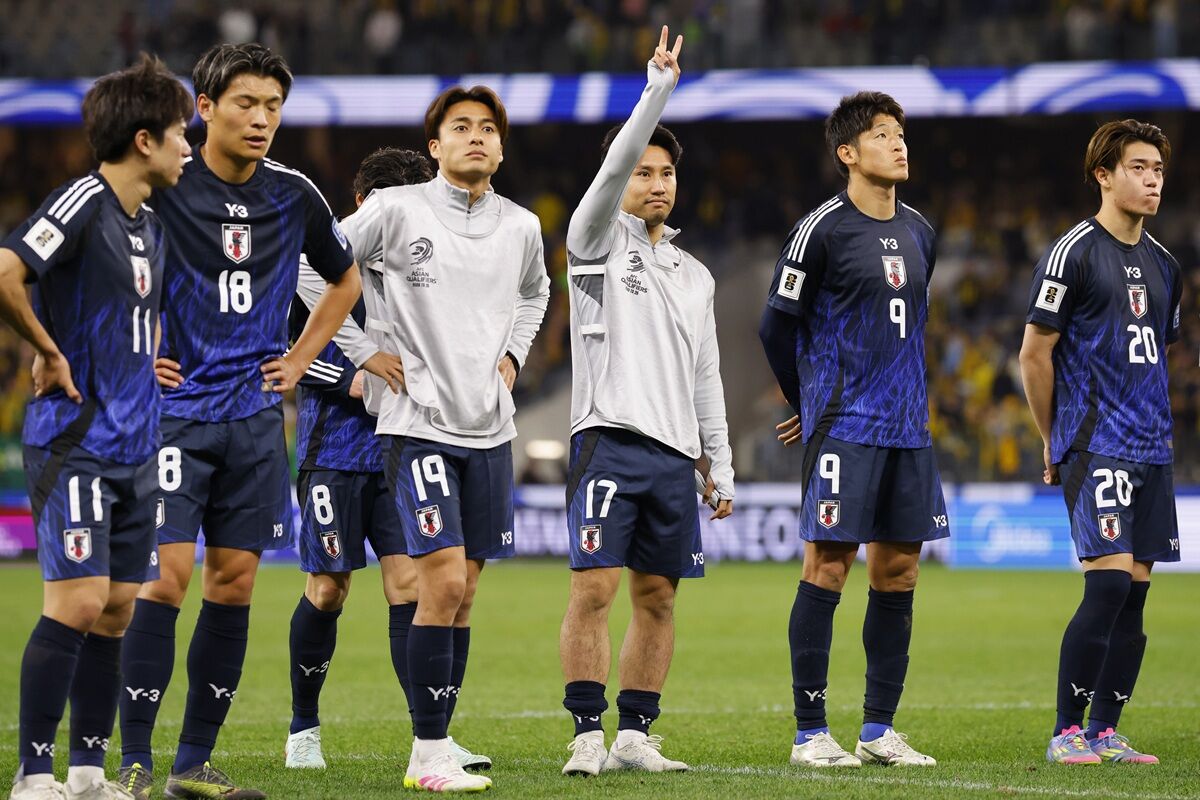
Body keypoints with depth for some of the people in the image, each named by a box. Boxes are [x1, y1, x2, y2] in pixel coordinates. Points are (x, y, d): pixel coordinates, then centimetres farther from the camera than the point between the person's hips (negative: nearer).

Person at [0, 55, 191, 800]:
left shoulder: (150, 224, 15)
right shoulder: (83, 204, -13)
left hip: (134, 447, 9)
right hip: (76, 441, -9)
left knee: (117, 609, 7)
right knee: (78, 602, -13)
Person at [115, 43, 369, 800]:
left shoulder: (294, 195, 6)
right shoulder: (160, 186, -9)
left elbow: (345, 280, 24)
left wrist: (299, 360, 14)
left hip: (254, 416, 5)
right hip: (174, 407, -5)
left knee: (235, 581, 4)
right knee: (167, 575, -11)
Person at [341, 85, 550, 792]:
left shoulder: (522, 227, 9)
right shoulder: (396, 210, -6)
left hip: (490, 428, 5)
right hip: (419, 421, -5)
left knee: (464, 594, 7)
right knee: (443, 583, -15)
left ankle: (438, 743, 15)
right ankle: (428, 755, -9)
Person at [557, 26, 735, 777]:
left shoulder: (696, 274, 19)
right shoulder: (600, 241, 4)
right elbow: (615, 165, -14)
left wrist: (721, 465, 16)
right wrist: (659, 87, -21)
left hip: (674, 454, 5)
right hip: (611, 438, -5)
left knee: (657, 598, 4)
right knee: (594, 588, -12)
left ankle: (635, 735, 9)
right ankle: (588, 734, -10)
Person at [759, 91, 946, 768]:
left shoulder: (920, 233, 14)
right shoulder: (824, 230, -7)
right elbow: (778, 326, -1)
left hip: (908, 427, 7)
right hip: (844, 427, -7)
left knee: (899, 571, 6)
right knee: (829, 566, -6)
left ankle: (879, 730, 13)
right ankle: (811, 733, -2)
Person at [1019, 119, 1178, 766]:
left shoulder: (1162, 264, 16)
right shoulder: (1073, 252, -6)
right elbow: (1034, 354, -4)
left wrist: (1155, 428, 19)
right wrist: (1056, 444, 2)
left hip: (1151, 448, 7)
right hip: (1095, 446, -7)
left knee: (1134, 591, 4)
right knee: (1109, 582, -15)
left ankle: (1104, 732, 10)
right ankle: (1066, 732, -8)